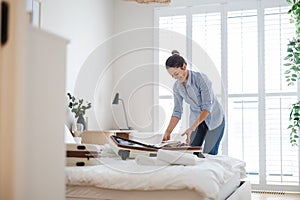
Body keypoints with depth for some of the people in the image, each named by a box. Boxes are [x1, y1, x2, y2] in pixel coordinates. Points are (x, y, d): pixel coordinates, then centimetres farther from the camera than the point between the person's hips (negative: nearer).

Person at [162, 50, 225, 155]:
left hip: (213, 119, -5)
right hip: (196, 119, 5)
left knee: (209, 154, -8)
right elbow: (177, 111, -1)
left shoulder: (201, 78, -25)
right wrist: (168, 132, -11)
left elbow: (207, 106, -28)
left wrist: (192, 128, -35)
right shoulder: (177, 87, -7)